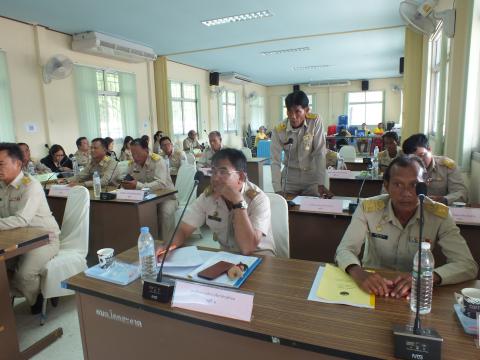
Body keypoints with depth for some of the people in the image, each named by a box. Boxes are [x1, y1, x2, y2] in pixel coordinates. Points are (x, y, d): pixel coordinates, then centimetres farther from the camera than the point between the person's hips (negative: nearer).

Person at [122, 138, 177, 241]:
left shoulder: (157, 160, -19)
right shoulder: (132, 163, 1)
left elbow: (161, 184, -31)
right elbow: (130, 183, 8)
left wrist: (138, 185, -38)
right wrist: (126, 184, -17)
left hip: (166, 197, -5)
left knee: (166, 212, -34)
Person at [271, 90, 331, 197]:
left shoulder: (315, 122, -15)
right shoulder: (278, 130, -13)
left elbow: (320, 154, -16)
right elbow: (275, 162, -14)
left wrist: (321, 184, -21)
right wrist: (278, 190, -24)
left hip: (312, 177, 0)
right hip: (290, 178, 1)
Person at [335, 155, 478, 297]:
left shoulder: (440, 215, -10)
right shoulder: (368, 208, -12)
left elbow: (468, 265, -13)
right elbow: (344, 250, -13)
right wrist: (358, 273, -36)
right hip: (374, 289, -1)